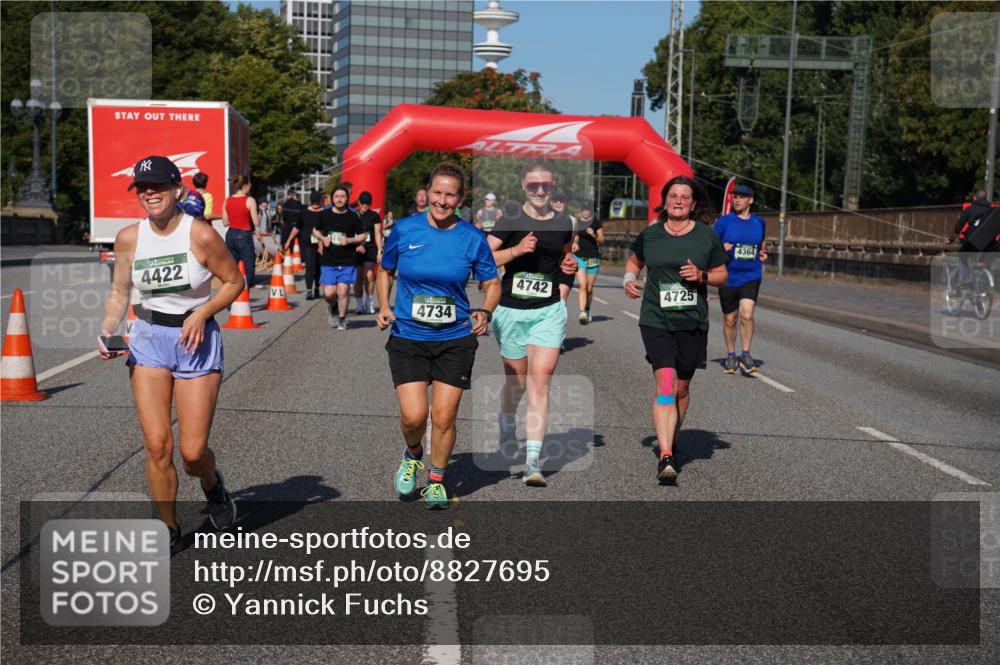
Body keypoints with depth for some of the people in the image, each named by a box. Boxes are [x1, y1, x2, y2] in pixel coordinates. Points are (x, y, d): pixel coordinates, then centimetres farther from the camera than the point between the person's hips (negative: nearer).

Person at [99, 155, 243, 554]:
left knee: (192, 451, -4)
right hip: (148, 340, 3)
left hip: (196, 340, -3)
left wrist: (202, 313, -16)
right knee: (156, 446, -4)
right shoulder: (129, 238, -1)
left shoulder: (201, 235, -12)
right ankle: (169, 531, 15)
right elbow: (119, 293, 9)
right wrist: (108, 330, -7)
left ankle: (213, 484, 34)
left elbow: (234, 282, -2)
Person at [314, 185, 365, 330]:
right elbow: (316, 230, 18)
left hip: (348, 262, -1)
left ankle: (342, 319, 16)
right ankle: (333, 307, 31)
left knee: (343, 291, -6)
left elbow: (362, 236, 7)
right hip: (328, 261, 1)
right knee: (329, 293, -4)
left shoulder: (353, 217, 0)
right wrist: (322, 239, -3)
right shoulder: (325, 215, 4)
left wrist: (350, 240, -12)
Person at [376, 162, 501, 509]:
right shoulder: (404, 229, -3)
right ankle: (412, 455, 26)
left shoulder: (473, 239, -3)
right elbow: (385, 270, 13)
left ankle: (436, 480, 26)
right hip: (407, 338, 0)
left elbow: (492, 284, 7)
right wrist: (384, 307, -2)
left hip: (455, 340, 0)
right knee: (413, 415, -10)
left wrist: (485, 312, -13)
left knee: (444, 418, 1)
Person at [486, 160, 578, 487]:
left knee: (540, 383, -10)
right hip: (511, 310, -1)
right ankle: (507, 423, 47)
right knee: (516, 380, 13)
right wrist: (516, 250, -20)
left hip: (549, 311, 1)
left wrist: (570, 265, 2)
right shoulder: (510, 221, -3)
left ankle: (533, 460, -12)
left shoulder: (563, 223, 6)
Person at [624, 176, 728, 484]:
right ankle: (665, 457, -20)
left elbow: (722, 275, 10)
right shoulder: (650, 234, 4)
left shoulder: (707, 236, 3)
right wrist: (629, 279, 0)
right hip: (656, 320, -1)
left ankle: (672, 441, 35)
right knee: (665, 385, -16)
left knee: (681, 389, 11)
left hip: (692, 322, 1)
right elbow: (634, 261, 21)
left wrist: (702, 275, -11)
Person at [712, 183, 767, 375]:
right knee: (729, 320, 8)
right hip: (728, 278, -1)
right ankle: (730, 356, 26)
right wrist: (721, 249, -20)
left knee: (747, 314, -18)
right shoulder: (724, 221, -2)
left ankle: (746, 355, -5)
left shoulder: (758, 222, 8)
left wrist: (762, 255, 4)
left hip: (751, 276, 1)